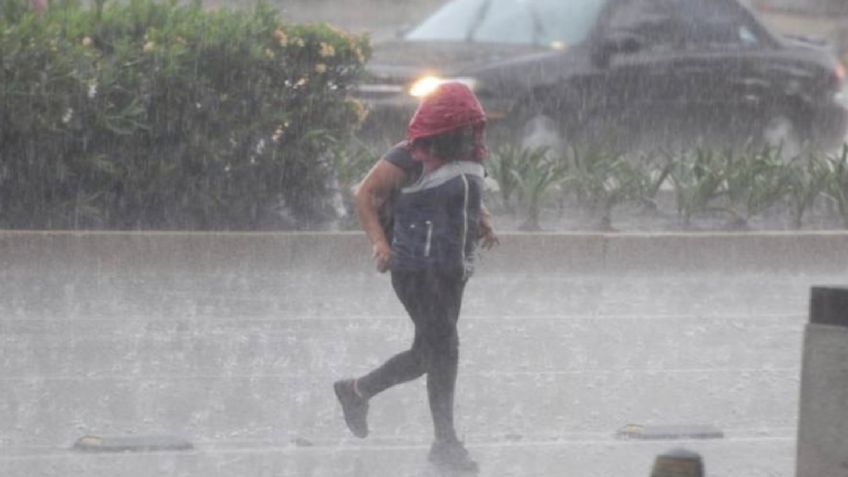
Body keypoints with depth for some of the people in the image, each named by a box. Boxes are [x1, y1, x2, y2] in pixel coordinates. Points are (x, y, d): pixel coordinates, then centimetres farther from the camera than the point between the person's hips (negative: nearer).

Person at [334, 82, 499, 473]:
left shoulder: (469, 160, 8)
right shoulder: (410, 159, -15)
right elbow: (366, 194, -8)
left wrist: (484, 223, 5)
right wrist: (379, 242, -17)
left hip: (453, 271, 9)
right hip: (418, 268, -9)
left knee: (427, 354, 15)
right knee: (443, 350, -9)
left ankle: (356, 391, 35)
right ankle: (445, 442, -1)